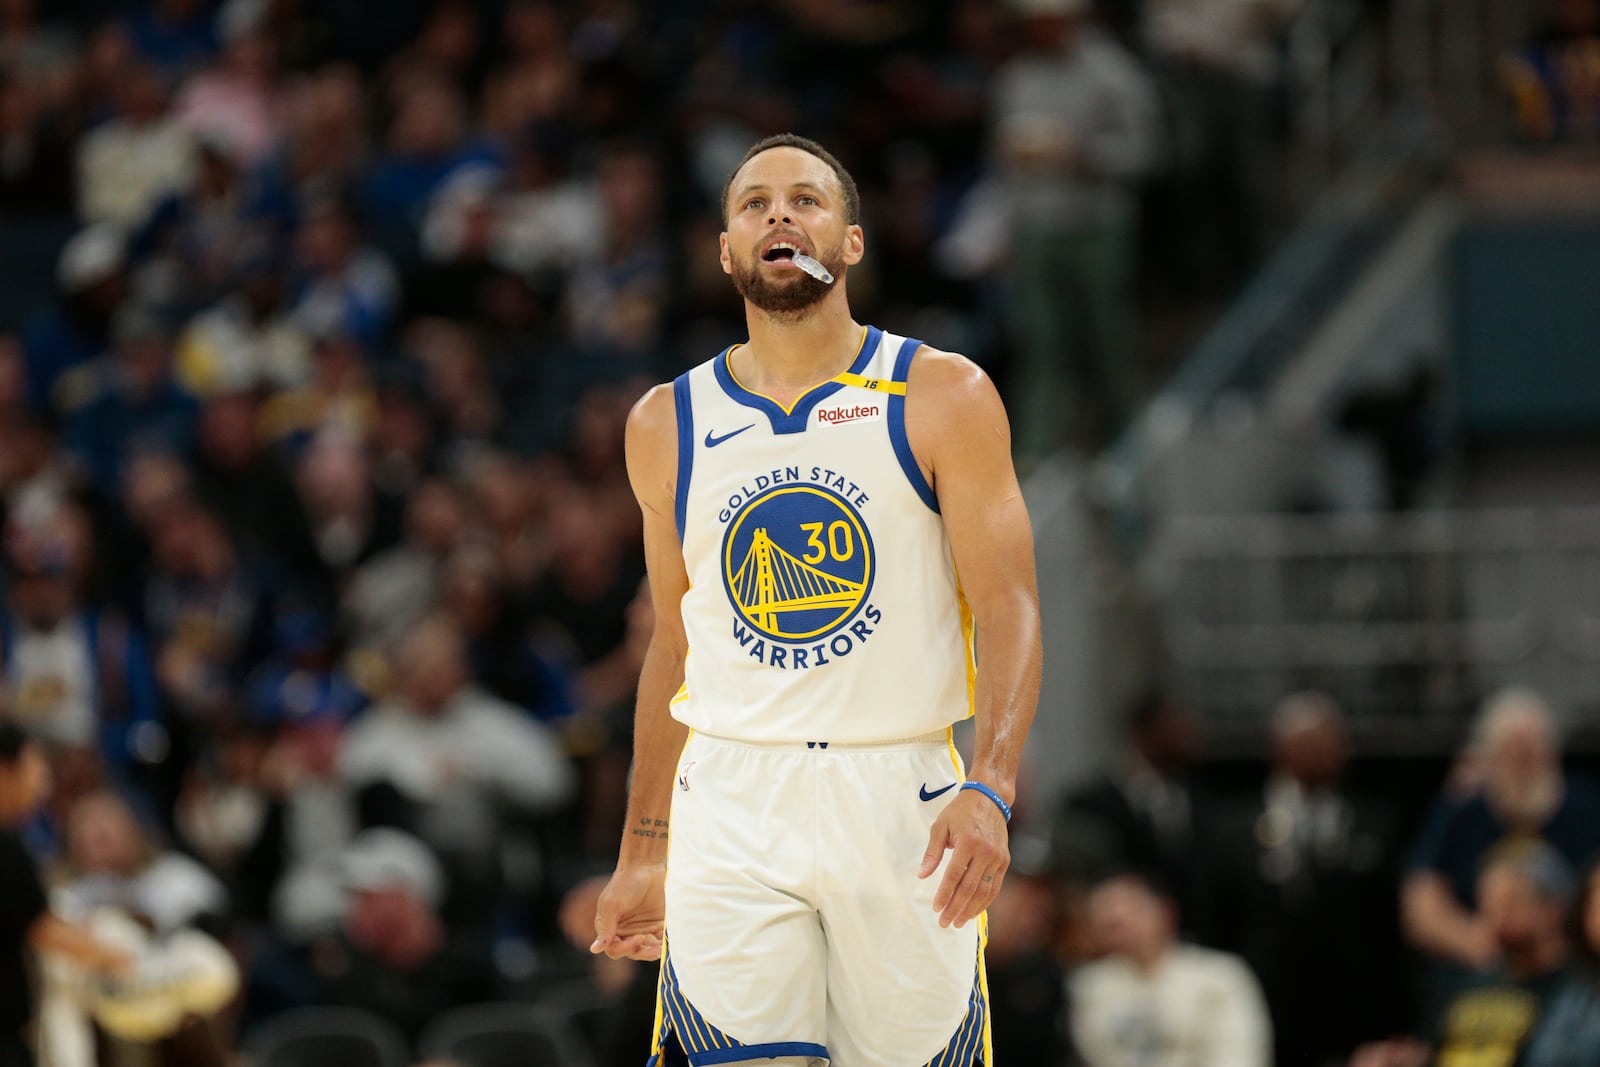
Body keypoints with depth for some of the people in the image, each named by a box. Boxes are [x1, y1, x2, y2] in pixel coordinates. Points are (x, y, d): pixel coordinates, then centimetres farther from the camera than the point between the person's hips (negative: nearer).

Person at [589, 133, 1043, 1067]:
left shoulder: (945, 397, 1)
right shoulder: (668, 424, 11)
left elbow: (1011, 612, -4)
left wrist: (989, 789, -19)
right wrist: (644, 847, 18)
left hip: (905, 803, -1)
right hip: (731, 807, 1)